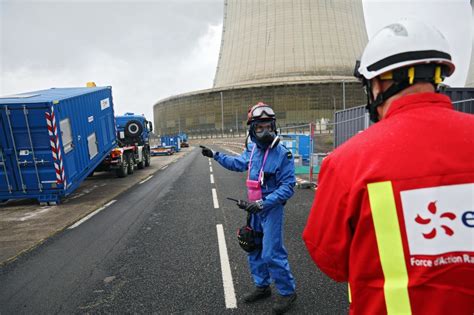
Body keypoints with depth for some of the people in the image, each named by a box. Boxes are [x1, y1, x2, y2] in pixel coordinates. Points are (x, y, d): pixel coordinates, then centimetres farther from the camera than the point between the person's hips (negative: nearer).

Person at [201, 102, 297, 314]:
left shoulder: (283, 154, -20)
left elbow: (287, 187, -21)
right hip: (255, 208, 7)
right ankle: (262, 286, 37)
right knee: (254, 249, 17)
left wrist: (264, 202, -28)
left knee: (272, 253, -4)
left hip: (272, 209, -7)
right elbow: (238, 163, 19)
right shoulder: (252, 148, -1)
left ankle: (287, 292, 20)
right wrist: (215, 155, 18)